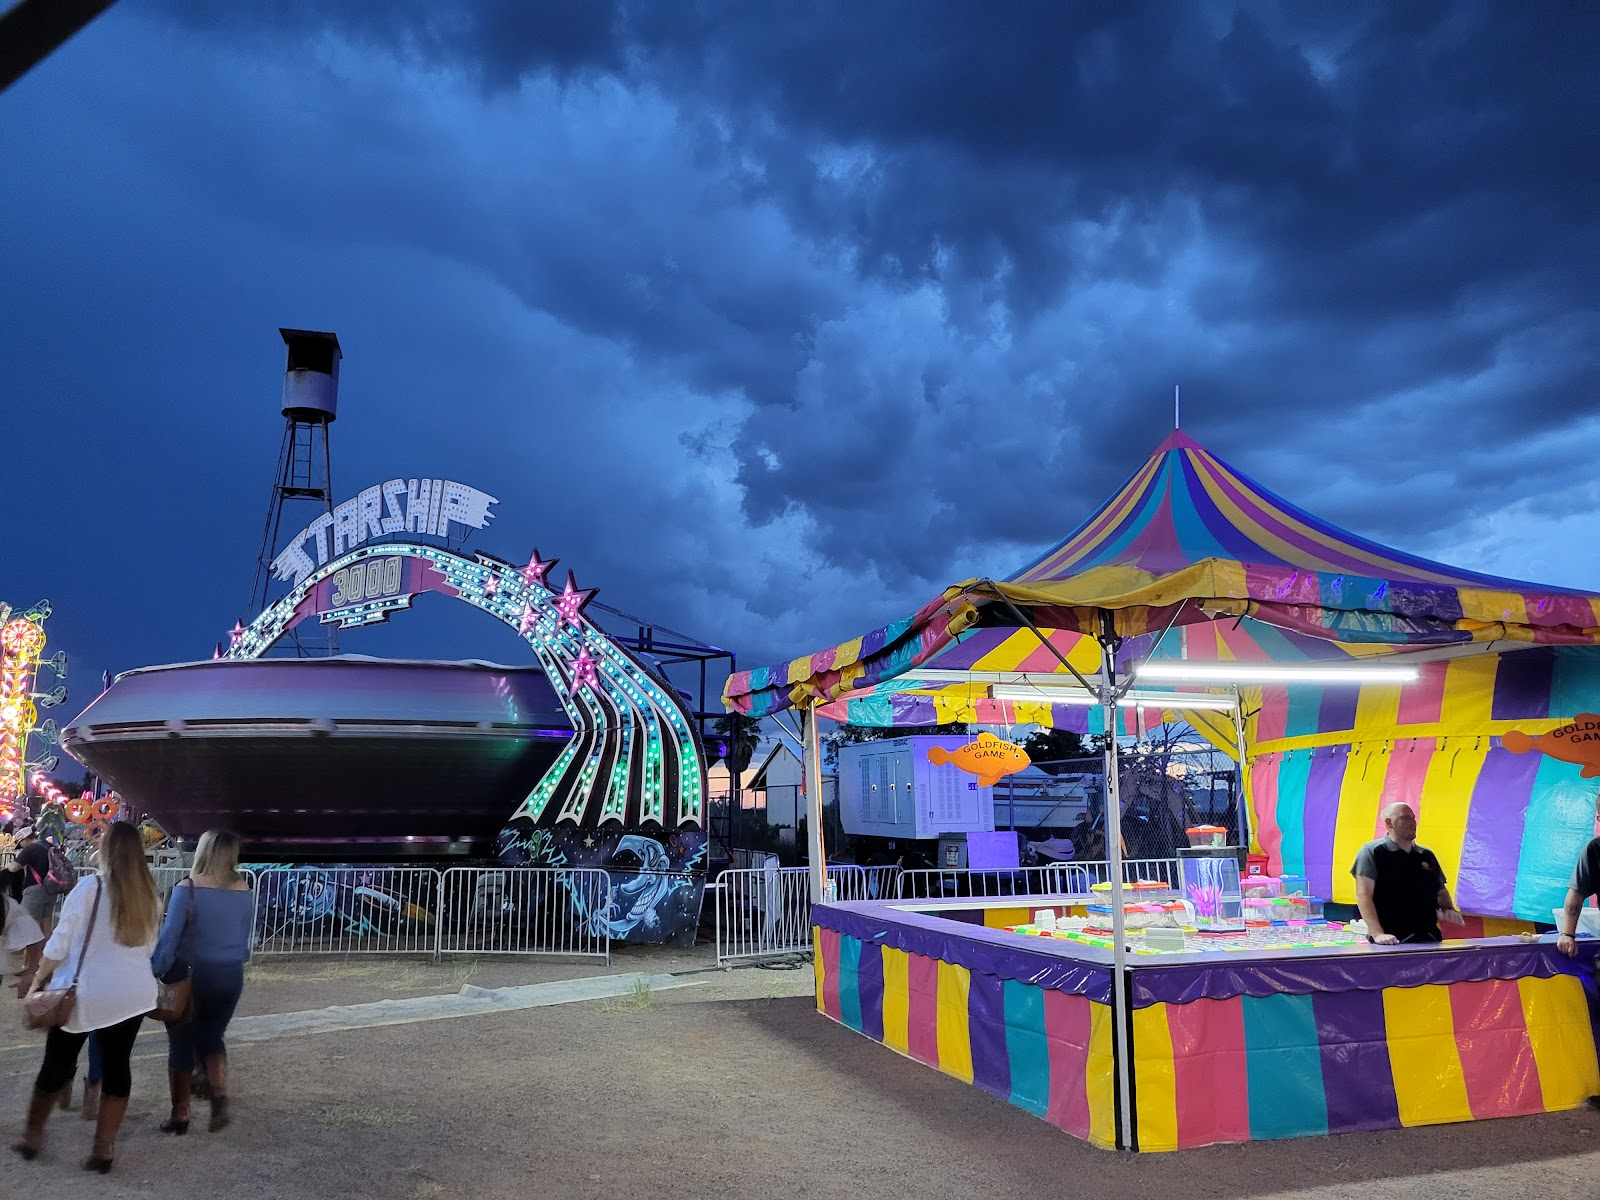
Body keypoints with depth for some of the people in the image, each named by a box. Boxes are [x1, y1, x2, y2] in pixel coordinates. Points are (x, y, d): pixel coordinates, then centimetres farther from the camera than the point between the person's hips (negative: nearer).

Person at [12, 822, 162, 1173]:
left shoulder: (89, 887, -13)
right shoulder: (150, 897, 2)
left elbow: (61, 942, -10)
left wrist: (38, 979, 2)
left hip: (85, 991, -3)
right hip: (132, 993, 3)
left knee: (57, 1063, 15)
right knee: (116, 1066, 9)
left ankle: (32, 1136, 28)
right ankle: (104, 1148, 12)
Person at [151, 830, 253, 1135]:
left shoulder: (188, 889, -13)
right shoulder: (244, 893, -1)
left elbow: (169, 938, -14)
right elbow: (244, 941, 7)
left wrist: (153, 975, -7)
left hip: (191, 975, -3)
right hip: (230, 976, 4)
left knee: (181, 1044, 12)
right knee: (211, 1038, 19)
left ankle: (180, 1115, 18)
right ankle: (219, 1093, -4)